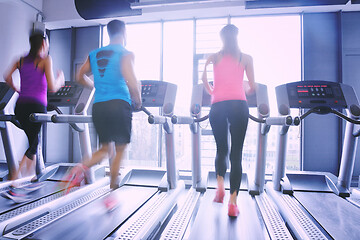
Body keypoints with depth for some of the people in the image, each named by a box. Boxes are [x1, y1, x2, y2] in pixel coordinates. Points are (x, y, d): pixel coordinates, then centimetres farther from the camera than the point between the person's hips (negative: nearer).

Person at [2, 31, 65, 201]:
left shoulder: (22, 59, 16)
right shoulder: (45, 60, -1)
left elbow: (7, 77, 6)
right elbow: (52, 87, -9)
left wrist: (17, 90, 23)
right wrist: (60, 80, 11)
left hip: (20, 106, 7)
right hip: (36, 106, -6)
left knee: (34, 143, 19)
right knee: (32, 147, 0)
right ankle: (12, 186, -7)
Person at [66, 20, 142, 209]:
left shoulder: (94, 54, 16)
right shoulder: (126, 54, -2)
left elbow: (80, 77, 21)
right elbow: (132, 82, -14)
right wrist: (138, 101, 1)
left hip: (98, 106, 5)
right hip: (119, 105, -5)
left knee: (105, 148, 18)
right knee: (120, 150, 8)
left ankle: (82, 167, -8)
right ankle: (112, 190, 12)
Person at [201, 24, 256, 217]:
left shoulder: (214, 57, 17)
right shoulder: (246, 58, 15)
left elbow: (203, 78, 3)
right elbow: (252, 87, 12)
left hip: (218, 106, 1)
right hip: (239, 105, -1)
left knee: (221, 150, 17)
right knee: (236, 153, 0)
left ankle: (220, 185, -3)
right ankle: (233, 202, -2)